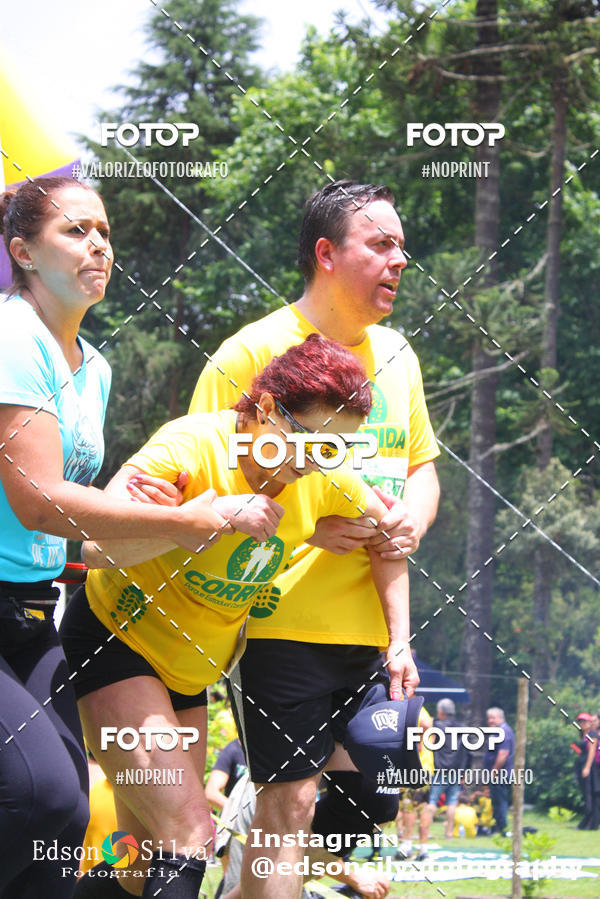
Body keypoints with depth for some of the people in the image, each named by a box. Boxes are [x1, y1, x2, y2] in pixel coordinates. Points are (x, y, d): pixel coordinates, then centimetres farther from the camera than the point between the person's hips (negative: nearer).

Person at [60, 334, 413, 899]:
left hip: (188, 671, 7)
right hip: (113, 639, -7)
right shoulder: (192, 445, -27)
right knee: (188, 835, -22)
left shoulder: (325, 480, -9)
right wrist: (216, 512, -39)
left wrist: (399, 641, 7)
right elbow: (97, 545, -39)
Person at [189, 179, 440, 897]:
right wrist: (308, 525, -19)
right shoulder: (251, 353, -9)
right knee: (289, 800, -9)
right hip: (283, 619, -7)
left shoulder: (396, 353, 13)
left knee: (372, 796, 9)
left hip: (372, 624, 7)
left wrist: (414, 516, -1)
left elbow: (420, 464, 22)